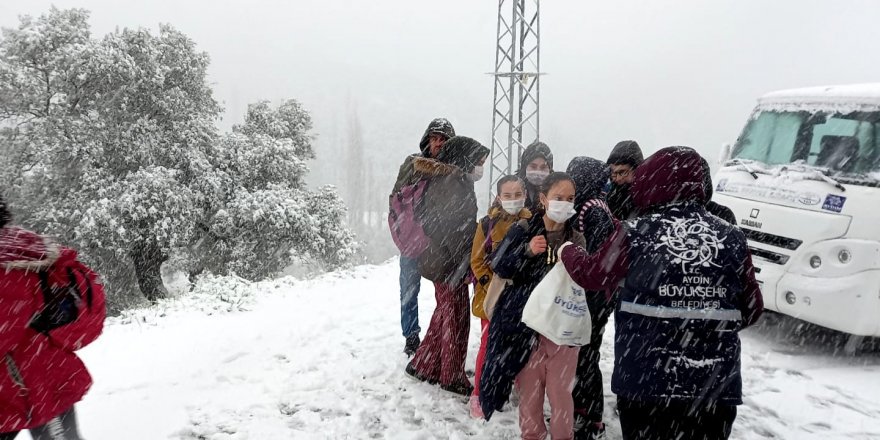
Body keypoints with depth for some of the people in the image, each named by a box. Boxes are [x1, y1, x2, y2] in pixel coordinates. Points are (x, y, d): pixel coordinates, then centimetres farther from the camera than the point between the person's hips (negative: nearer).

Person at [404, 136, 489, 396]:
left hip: (438, 259, 10)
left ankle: (423, 365, 29)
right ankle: (452, 377, 16)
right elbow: (456, 231, -23)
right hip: (451, 263, -10)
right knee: (455, 318, 3)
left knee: (445, 314, 20)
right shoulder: (453, 186, -20)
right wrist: (466, 267, -21)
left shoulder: (443, 182, 10)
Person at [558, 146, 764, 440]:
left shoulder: (636, 233, -7)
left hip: (646, 381, -2)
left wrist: (566, 251, 28)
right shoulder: (731, 237, 1)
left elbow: (592, 274, 7)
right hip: (716, 385, 2)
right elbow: (752, 309, 7)